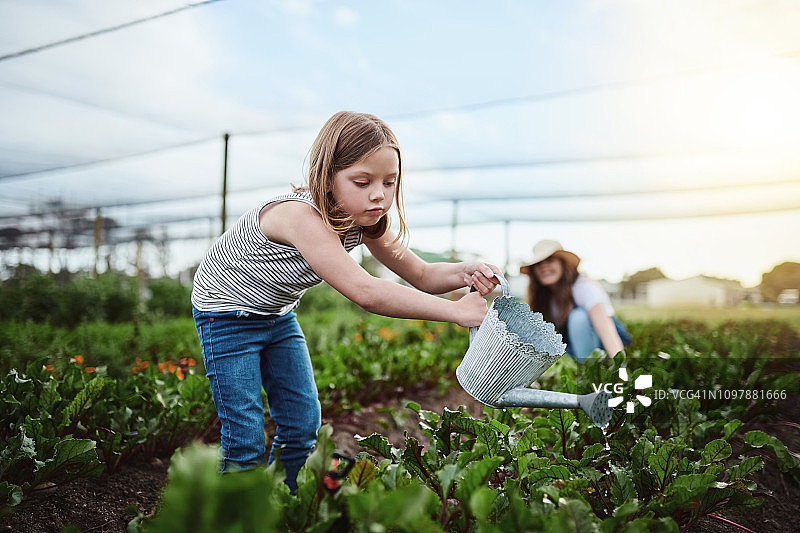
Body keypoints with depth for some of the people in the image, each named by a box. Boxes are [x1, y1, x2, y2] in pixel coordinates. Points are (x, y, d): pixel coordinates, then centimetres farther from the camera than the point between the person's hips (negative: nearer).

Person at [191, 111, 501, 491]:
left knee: (304, 422, 8)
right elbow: (365, 293, -47)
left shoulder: (363, 220, -13)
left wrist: (465, 273, -27)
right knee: (245, 436, -7)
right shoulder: (300, 215, -38)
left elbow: (420, 275, -5)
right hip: (227, 313, -7)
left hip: (278, 314, 7)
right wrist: (454, 311, -45)